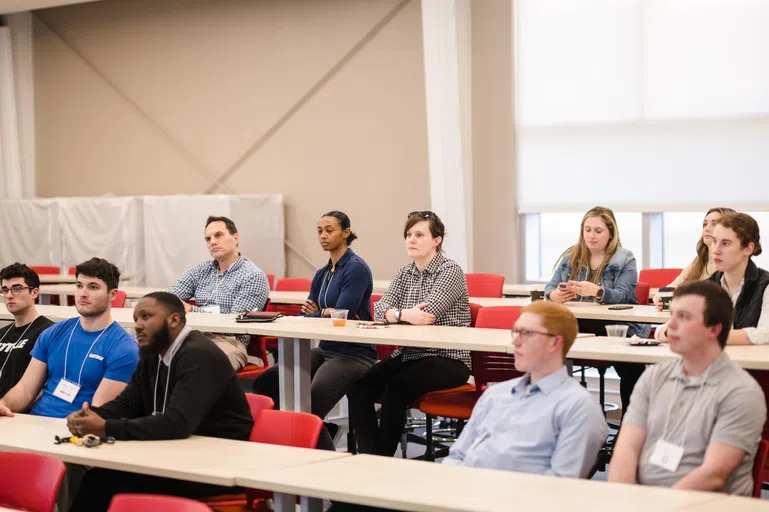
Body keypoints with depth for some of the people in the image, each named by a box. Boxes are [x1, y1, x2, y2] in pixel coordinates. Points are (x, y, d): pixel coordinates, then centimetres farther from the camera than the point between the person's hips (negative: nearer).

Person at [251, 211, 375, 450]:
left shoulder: (356, 268, -10)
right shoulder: (322, 274, 16)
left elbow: (342, 317, -18)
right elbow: (307, 315, 15)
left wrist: (318, 314, -3)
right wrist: (323, 313, -7)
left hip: (353, 354, -9)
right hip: (325, 350, 9)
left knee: (307, 411, -30)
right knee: (265, 384, -7)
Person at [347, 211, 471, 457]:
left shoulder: (450, 271, -7)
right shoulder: (404, 273, 13)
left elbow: (427, 314, -21)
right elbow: (380, 309, -3)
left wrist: (397, 313, -10)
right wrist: (405, 315, -23)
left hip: (446, 359, -6)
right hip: (408, 355, 7)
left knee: (397, 387, -31)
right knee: (359, 385, -17)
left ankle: (383, 456, -20)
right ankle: (368, 455, -19)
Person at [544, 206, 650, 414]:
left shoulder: (625, 260, 2)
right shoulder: (571, 256, 14)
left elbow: (622, 296, -11)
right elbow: (550, 287, 11)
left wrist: (596, 291, -31)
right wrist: (554, 295, -16)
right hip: (578, 325, 3)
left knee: (631, 367, -31)